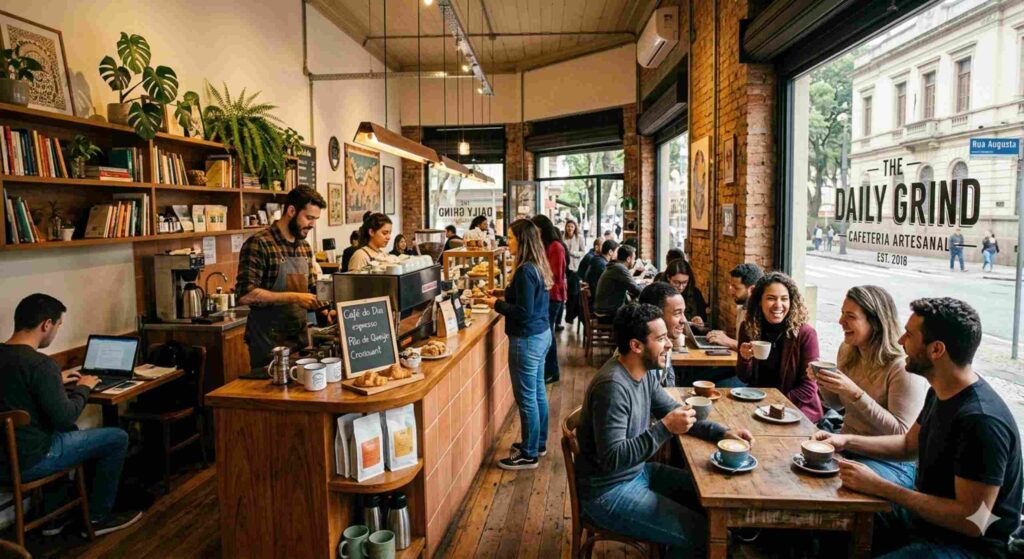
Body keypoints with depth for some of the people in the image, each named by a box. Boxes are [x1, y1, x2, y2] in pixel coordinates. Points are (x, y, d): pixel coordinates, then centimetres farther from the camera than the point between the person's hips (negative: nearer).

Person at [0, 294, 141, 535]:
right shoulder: (40, 363, -24)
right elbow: (66, 418, -19)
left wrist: (56, 381, 18)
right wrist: (83, 388, -3)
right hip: (27, 461, -9)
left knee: (68, 433, 34)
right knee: (117, 438, 2)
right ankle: (97, 517, 16)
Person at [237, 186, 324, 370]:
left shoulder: (305, 247, 8)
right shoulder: (259, 244, -14)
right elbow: (246, 295, -21)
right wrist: (294, 298, -22)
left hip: (301, 336, 7)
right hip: (268, 340, -7)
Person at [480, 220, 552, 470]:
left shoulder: (525, 271, -21)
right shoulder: (538, 267, 8)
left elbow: (524, 312, -24)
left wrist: (497, 304, -12)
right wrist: (501, 300, 12)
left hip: (527, 339, -10)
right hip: (542, 334, 10)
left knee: (526, 398, 1)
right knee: (538, 392, 19)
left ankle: (528, 455, 12)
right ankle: (538, 443, 33)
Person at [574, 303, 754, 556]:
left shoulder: (644, 372, 0)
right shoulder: (612, 387, -30)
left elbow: (674, 411, 11)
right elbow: (612, 459, -31)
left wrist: (722, 432, -2)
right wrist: (664, 429, -33)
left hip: (637, 471, 9)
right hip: (608, 492, -9)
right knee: (699, 533, -10)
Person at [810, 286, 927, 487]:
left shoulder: (904, 367, -20)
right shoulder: (847, 350, 3)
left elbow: (902, 433, -21)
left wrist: (856, 393, -30)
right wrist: (823, 382, -6)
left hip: (891, 461, -7)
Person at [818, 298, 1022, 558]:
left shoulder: (982, 421, -28)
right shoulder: (941, 392, 2)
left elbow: (973, 522, -27)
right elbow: (909, 444, 18)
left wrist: (879, 487, -25)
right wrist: (847, 441, 5)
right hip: (925, 515, 9)